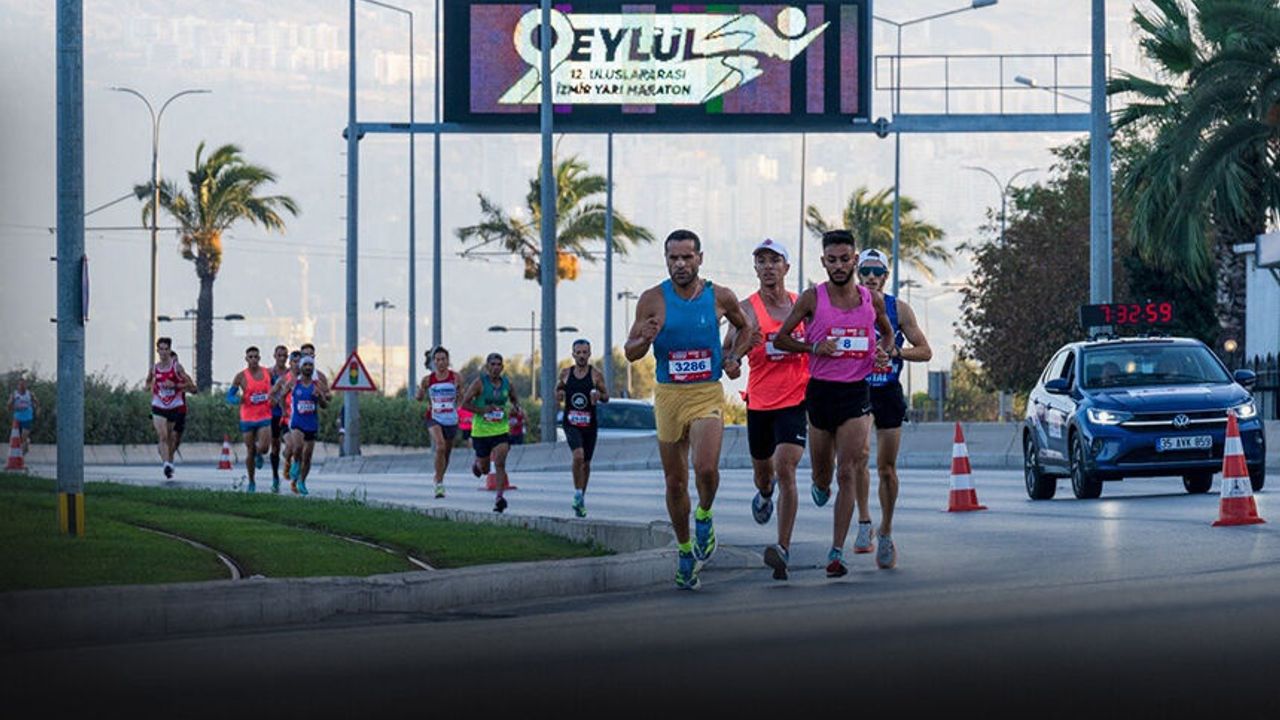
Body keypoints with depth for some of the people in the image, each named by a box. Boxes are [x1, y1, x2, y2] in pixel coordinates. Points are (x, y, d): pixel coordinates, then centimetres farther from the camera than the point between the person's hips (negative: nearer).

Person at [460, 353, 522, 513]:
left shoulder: (507, 383, 3)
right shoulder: (479, 383, -9)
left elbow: (514, 399, 21)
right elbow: (465, 403, -9)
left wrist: (515, 407, -1)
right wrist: (483, 410, -21)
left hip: (501, 430, 2)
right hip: (481, 431, -2)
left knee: (500, 463, -16)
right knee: (484, 469, 9)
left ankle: (499, 497, -17)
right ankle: (477, 464, 46)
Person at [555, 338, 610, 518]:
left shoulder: (596, 375, -1)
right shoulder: (565, 374, 3)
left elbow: (606, 397, 5)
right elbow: (558, 389, 18)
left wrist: (599, 395, -17)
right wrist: (559, 395, -5)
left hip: (589, 424, 1)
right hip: (571, 423, -1)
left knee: (586, 462, 11)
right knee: (578, 455, -24)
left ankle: (581, 497, 30)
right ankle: (578, 496, -14)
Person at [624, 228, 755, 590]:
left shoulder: (720, 298, -1)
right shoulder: (653, 300, -3)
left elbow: (745, 328, 20)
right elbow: (631, 353, 1)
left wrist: (734, 357, 3)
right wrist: (645, 339, -20)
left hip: (708, 394, -1)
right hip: (668, 396, 1)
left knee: (706, 469, -23)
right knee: (675, 482, 8)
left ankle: (704, 516, 9)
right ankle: (685, 551, 26)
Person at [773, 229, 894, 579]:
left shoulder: (872, 300, 3)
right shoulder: (812, 299, -4)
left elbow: (887, 331, 23)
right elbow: (780, 338, 1)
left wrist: (884, 351, 1)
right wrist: (815, 347, -14)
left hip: (856, 393, 0)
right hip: (821, 390, 0)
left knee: (847, 474, -9)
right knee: (822, 473, 13)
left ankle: (837, 551, -6)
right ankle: (821, 485, 53)